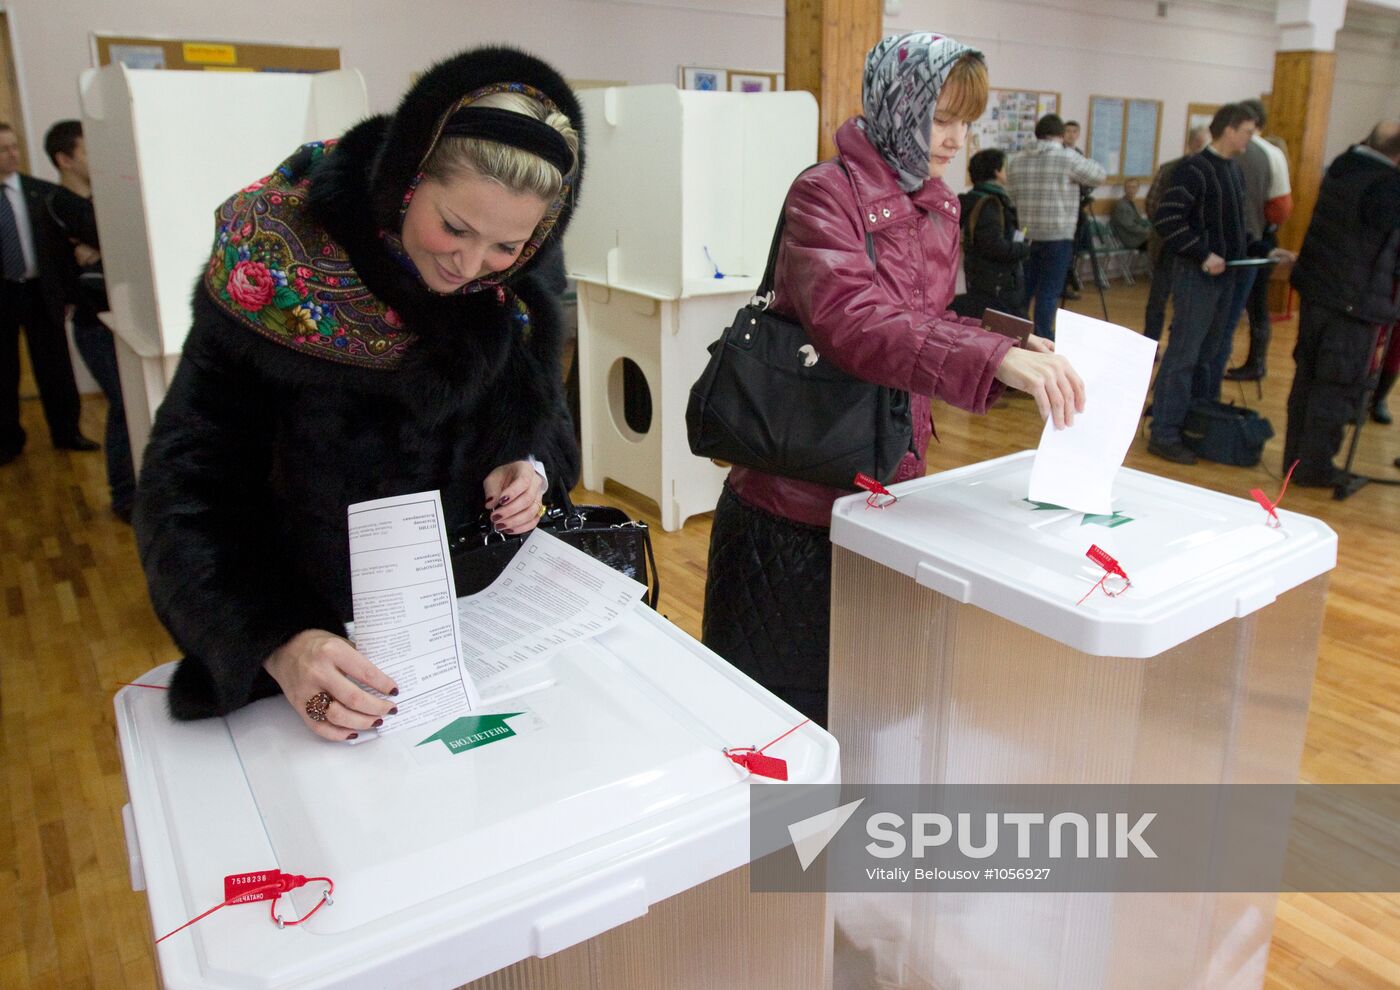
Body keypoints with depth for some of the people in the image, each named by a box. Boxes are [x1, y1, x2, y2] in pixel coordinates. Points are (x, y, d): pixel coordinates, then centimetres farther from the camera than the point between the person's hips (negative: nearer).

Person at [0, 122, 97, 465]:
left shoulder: (43, 192, 0)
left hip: (39, 290, 0)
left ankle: (66, 431, 24)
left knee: (55, 367, 9)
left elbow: (63, 239, 1)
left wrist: (66, 288, -6)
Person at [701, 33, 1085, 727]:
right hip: (800, 498, -7)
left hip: (889, 481, 7)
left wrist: (1014, 356, -2)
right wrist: (994, 359, -39)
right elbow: (849, 322, -30)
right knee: (784, 690, 10)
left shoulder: (940, 207, 11)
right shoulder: (826, 193, -14)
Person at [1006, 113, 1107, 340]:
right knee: (1048, 292, -1)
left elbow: (1010, 198, 13)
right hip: (1056, 237, -5)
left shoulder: (1016, 161, 9)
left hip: (1024, 236, 5)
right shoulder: (1068, 158, -6)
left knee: (1023, 289, 12)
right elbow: (1100, 175, 6)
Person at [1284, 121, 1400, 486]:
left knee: (1307, 378, 15)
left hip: (1315, 291, 8)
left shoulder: (1342, 165, 4)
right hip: (1355, 304, -8)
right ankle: (1314, 466, 9)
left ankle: (1295, 457, 23)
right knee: (1337, 388, 2)